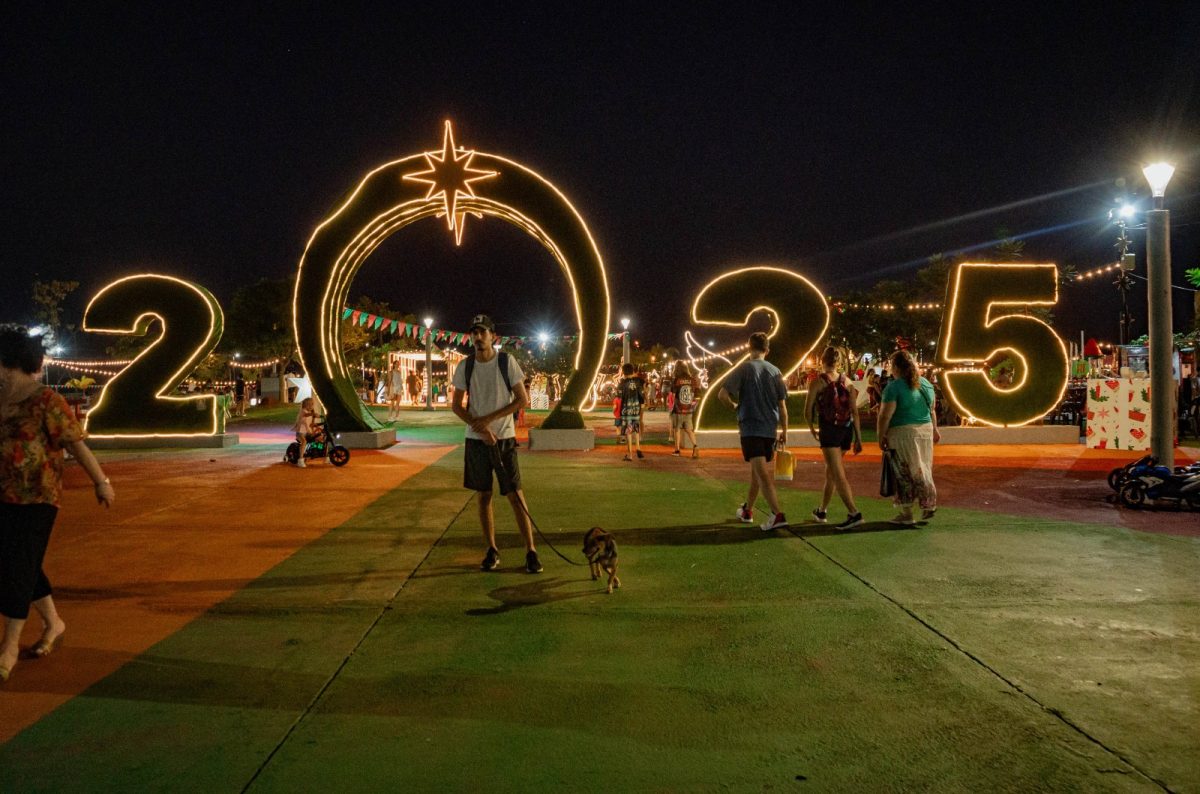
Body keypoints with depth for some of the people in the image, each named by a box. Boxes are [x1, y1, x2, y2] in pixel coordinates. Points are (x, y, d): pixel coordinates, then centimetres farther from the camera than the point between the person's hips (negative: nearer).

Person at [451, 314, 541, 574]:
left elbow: (523, 400, -6)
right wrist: (479, 427, -11)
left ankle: (531, 551, 3)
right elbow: (456, 405, 5)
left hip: (504, 438, -3)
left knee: (516, 496, -4)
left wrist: (489, 419, -12)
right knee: (483, 496, 8)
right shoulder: (465, 367, 2)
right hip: (476, 440, 3)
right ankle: (492, 550, 19)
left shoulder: (507, 362, -5)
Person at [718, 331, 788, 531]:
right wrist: (784, 431, 12)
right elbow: (782, 405, 5)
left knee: (762, 472, -11)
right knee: (756, 470, 18)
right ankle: (747, 510, 32)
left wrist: (735, 406, 7)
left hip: (750, 427, -5)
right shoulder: (775, 371, 5)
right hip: (769, 428, 5)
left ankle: (778, 514, -23)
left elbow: (722, 395, -12)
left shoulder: (744, 368, -6)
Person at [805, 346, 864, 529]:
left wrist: (812, 429, 14)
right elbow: (855, 411, 2)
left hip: (829, 429, -5)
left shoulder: (818, 382, -5)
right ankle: (822, 511, 30)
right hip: (847, 429, 6)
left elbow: (808, 411, -4)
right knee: (830, 471, 18)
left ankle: (853, 513, -19)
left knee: (838, 474, -8)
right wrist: (858, 438, 5)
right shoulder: (848, 381, 6)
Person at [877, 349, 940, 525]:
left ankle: (906, 514, 7)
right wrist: (934, 429, 26)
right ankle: (928, 505, 19)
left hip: (903, 433, -6)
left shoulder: (894, 387, -13)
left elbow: (886, 415, -16)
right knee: (922, 468, 17)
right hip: (925, 431, 6)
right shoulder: (926, 384, 9)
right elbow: (932, 410, 16)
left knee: (904, 472, 1)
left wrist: (881, 436, -8)